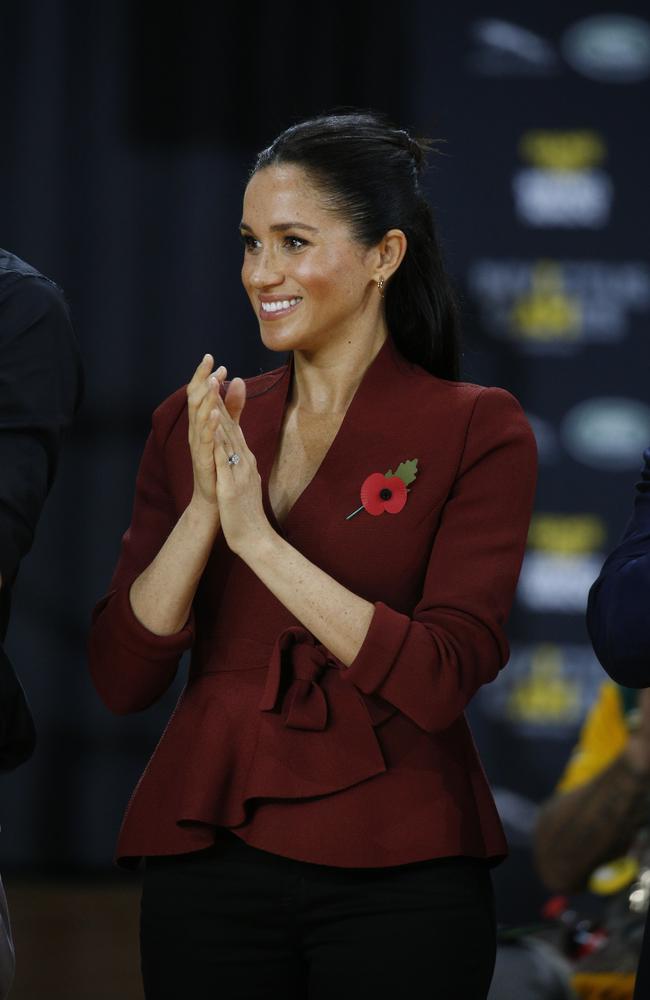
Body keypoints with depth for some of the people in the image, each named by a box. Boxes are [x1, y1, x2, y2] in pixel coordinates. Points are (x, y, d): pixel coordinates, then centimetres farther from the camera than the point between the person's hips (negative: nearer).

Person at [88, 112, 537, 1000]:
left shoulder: (477, 431, -4)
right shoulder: (191, 426, 8)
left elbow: (440, 681, -14)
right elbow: (123, 677, 1)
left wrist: (258, 535, -18)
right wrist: (205, 506, -12)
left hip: (394, 881, -3)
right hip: (209, 860, 3)